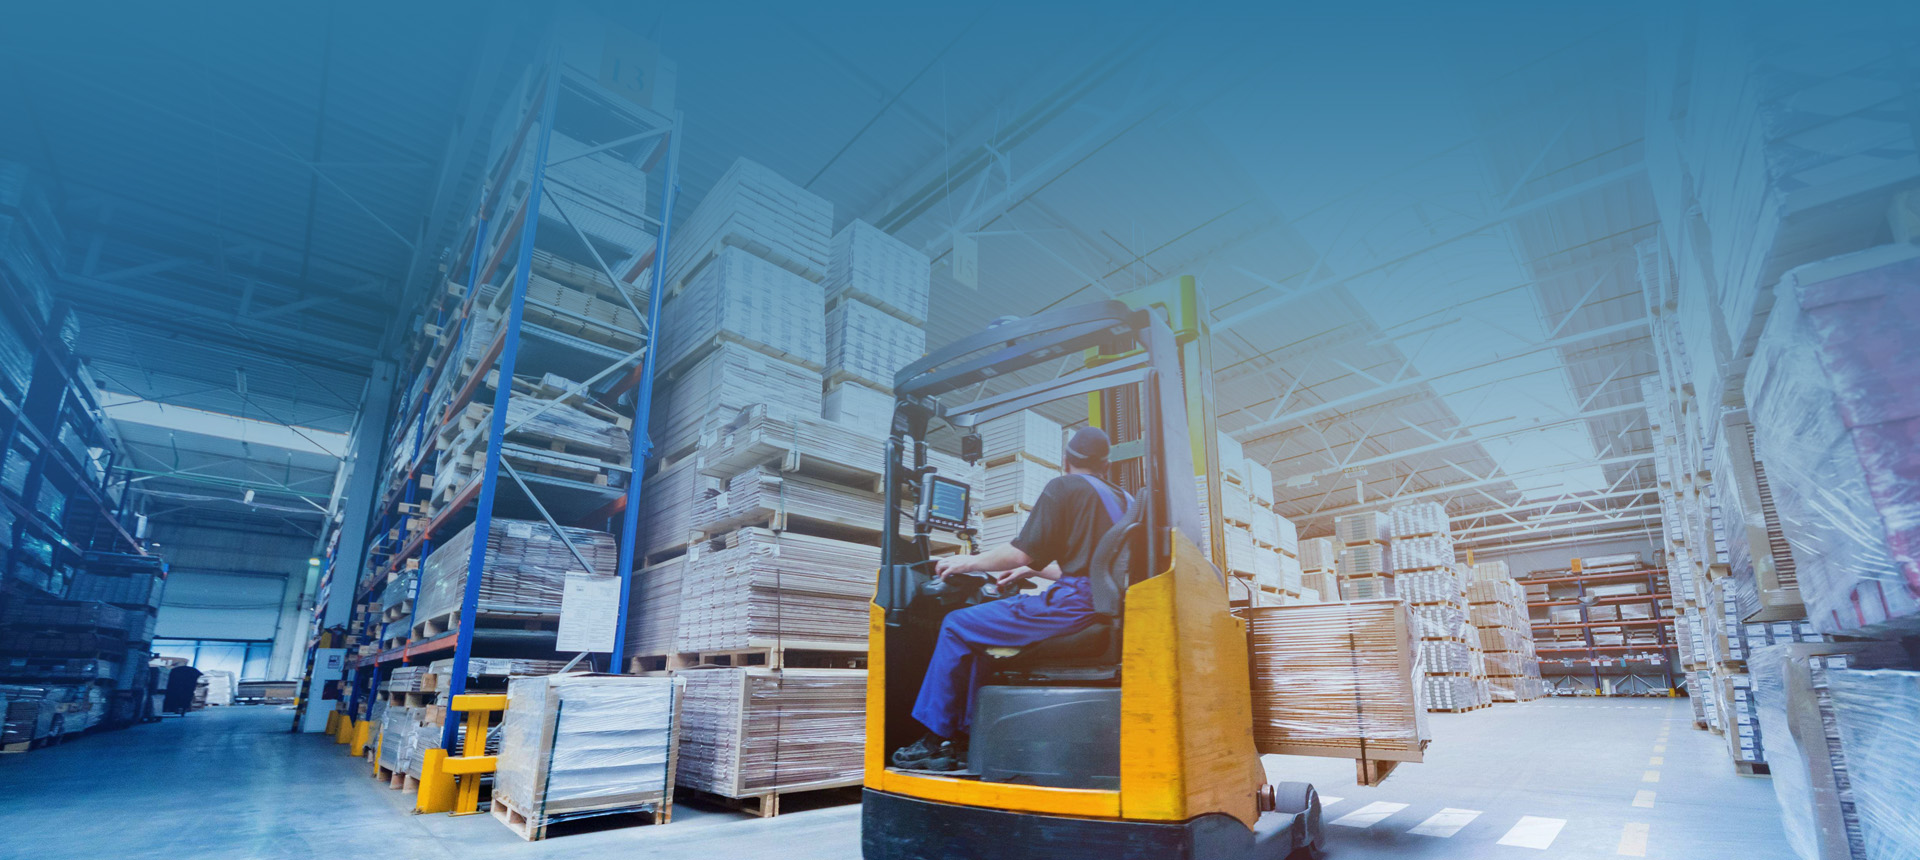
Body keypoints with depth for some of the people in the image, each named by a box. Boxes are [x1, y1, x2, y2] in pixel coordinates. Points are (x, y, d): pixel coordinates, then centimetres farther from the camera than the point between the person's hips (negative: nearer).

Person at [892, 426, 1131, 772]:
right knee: (981, 629, 20)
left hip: (1077, 603, -9)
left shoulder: (1063, 487, -3)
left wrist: (970, 562, 7)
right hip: (1106, 610, 9)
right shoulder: (1121, 497, 22)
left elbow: (1023, 553, -8)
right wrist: (1032, 571, 36)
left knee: (958, 626, 2)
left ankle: (938, 740, 9)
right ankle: (965, 737, 20)